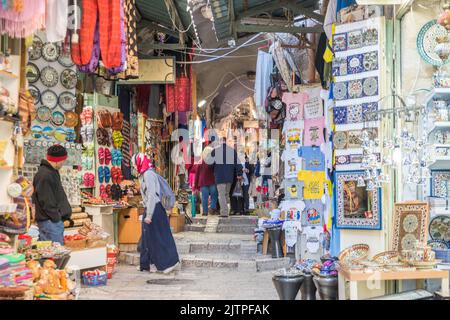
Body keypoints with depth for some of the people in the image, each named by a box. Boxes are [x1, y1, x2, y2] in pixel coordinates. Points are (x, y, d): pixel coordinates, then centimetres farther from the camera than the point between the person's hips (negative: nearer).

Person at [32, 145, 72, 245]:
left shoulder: (53, 172, 15)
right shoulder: (44, 175, -18)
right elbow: (46, 201, -21)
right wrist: (56, 217, -15)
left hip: (57, 220, 10)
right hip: (50, 222, -10)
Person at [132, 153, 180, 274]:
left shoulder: (148, 174, -16)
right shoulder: (144, 174, 14)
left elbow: (151, 195, -22)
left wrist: (148, 215, -23)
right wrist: (146, 213, 17)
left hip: (154, 209, -10)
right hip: (149, 209, 10)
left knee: (159, 237, -3)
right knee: (148, 237, 13)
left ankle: (170, 262, 4)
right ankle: (147, 264, 21)